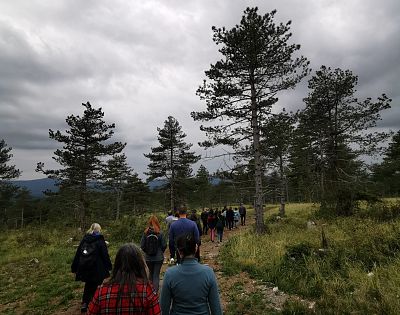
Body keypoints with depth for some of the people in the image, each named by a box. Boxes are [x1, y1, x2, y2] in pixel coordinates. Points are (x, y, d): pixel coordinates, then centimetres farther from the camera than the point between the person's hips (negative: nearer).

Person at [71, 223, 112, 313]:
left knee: (88, 285, 23)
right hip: (96, 268, -5)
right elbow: (105, 255, -7)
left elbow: (77, 254, 9)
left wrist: (74, 268, 15)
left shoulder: (84, 239, 7)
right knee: (95, 286, 10)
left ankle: (84, 303, 20)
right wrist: (109, 266, 3)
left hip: (83, 267, 5)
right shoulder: (100, 240, -7)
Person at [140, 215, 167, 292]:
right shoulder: (160, 233, -14)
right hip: (158, 257, -3)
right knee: (156, 275, 7)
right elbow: (164, 245, -9)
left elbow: (142, 246, -7)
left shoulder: (145, 233, -10)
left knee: (151, 273, 22)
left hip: (148, 258, 3)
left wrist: (147, 252, 11)